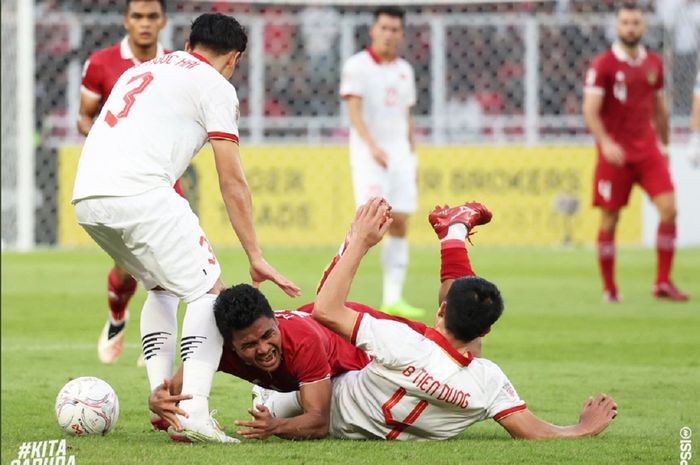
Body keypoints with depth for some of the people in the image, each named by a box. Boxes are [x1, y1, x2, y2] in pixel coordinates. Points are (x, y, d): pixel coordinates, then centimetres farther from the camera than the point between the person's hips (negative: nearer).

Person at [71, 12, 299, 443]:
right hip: (140, 193, -7)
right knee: (209, 292, 0)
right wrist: (256, 257, 7)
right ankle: (193, 413, -18)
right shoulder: (216, 87, 9)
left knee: (162, 286, 26)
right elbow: (232, 182, 4)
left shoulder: (141, 71, 31)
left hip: (85, 199, 7)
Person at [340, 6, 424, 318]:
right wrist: (373, 146, -29)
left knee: (400, 225, 0)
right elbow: (354, 111, -16)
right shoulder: (357, 66, -5)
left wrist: (412, 161, 15)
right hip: (368, 154, -6)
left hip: (399, 155, 6)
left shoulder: (404, 71, 13)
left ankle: (392, 300, 2)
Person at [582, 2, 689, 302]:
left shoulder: (653, 64, 10)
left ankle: (663, 283, -4)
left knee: (668, 208, -10)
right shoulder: (603, 65, -6)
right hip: (615, 152, -4)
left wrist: (665, 145, 23)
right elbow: (590, 111, -12)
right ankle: (609, 288, 12)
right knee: (609, 219, 1)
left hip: (648, 150, 4)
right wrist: (606, 143, -25)